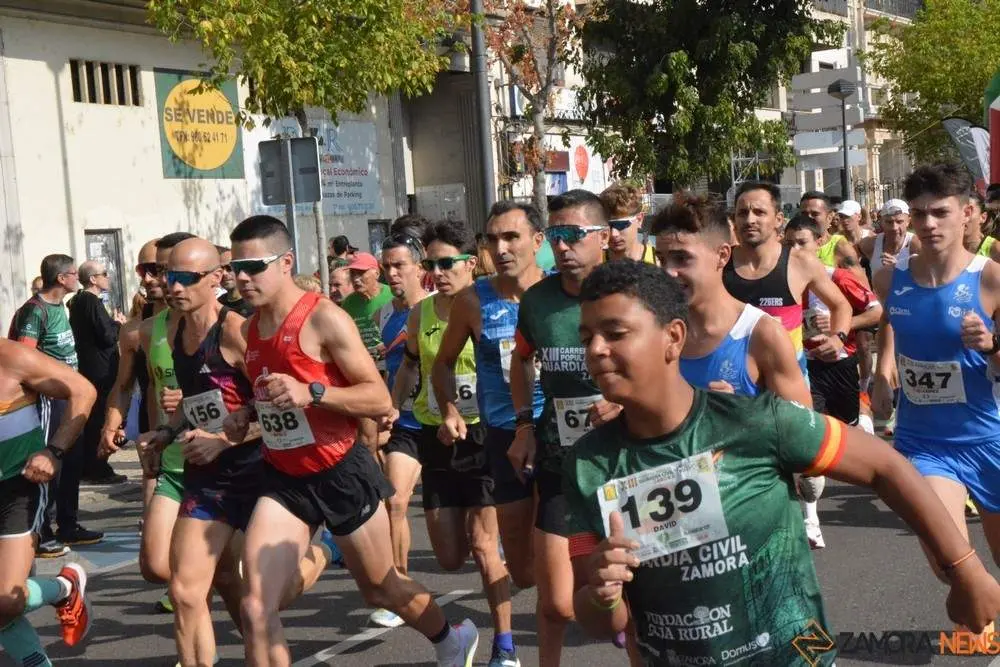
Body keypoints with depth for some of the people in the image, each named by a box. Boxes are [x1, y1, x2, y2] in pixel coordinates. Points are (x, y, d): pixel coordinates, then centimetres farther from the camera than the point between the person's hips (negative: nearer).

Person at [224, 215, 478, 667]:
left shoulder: (324, 318, -16)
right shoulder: (250, 328, 6)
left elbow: (380, 400, -19)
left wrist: (312, 393, -32)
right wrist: (246, 415, 4)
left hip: (342, 474, -5)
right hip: (282, 477, 5)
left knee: (382, 590, 15)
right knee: (255, 607, -9)